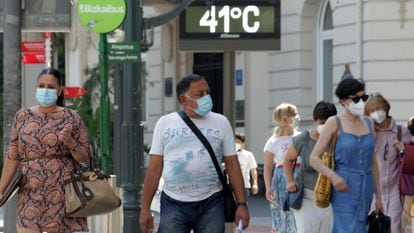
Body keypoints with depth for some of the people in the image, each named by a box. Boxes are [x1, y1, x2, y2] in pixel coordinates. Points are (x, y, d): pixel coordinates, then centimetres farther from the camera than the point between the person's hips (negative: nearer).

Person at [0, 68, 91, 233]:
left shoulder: (71, 118, 2)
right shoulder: (22, 117, 8)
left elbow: (85, 157, 4)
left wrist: (70, 143, -15)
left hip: (63, 194, -2)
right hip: (30, 194, 2)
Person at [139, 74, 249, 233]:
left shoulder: (221, 123, 7)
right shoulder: (165, 123, 5)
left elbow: (232, 166, 6)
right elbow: (154, 168, 4)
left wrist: (241, 204, -2)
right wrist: (145, 208, -1)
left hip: (211, 205, 1)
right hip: (173, 204, -1)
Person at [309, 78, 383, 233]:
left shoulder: (369, 123, 11)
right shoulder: (334, 123, -3)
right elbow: (314, 158, -5)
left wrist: (378, 196, 14)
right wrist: (332, 175, -24)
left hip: (365, 189, 5)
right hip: (344, 187, -5)